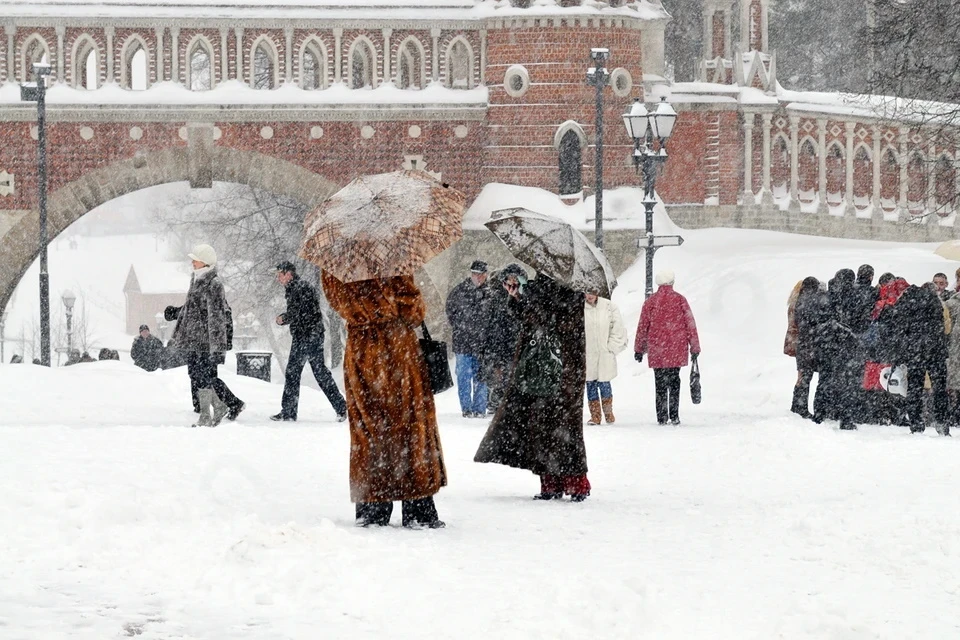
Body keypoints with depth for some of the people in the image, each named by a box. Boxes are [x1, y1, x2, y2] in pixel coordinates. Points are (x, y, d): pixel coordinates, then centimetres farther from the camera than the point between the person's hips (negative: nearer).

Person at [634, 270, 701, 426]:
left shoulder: (651, 301, 1)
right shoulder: (680, 300, 0)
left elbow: (643, 326, 4)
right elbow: (690, 324, 1)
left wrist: (639, 349, 12)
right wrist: (694, 347, 7)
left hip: (657, 350, 0)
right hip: (677, 349, 0)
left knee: (660, 383, 5)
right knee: (674, 381, 11)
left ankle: (662, 417, 1)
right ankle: (674, 416, 5)